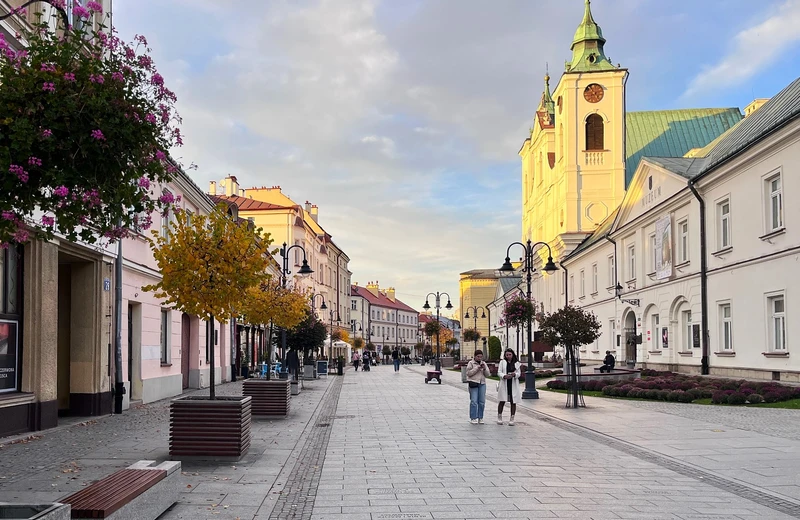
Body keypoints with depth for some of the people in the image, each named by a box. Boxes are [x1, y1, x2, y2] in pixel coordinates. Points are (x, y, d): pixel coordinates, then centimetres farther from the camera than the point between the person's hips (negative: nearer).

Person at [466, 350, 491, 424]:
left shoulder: (484, 363, 16)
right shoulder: (471, 363, 2)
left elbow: (487, 374, 12)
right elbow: (468, 373, -8)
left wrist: (484, 368, -6)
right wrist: (477, 368, -14)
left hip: (482, 383, 5)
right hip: (473, 383, -5)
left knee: (482, 402, 3)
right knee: (474, 401, -9)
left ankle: (480, 418, 11)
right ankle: (473, 418, -4)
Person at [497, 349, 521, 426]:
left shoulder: (517, 363, 10)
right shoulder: (502, 362, 6)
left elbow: (519, 373, 5)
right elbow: (499, 372, 0)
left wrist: (514, 374, -18)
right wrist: (504, 376, -20)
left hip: (514, 385, 1)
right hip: (504, 384, -1)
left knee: (513, 402, 2)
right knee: (502, 401, 1)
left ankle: (512, 419, 10)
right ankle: (499, 417, 15)